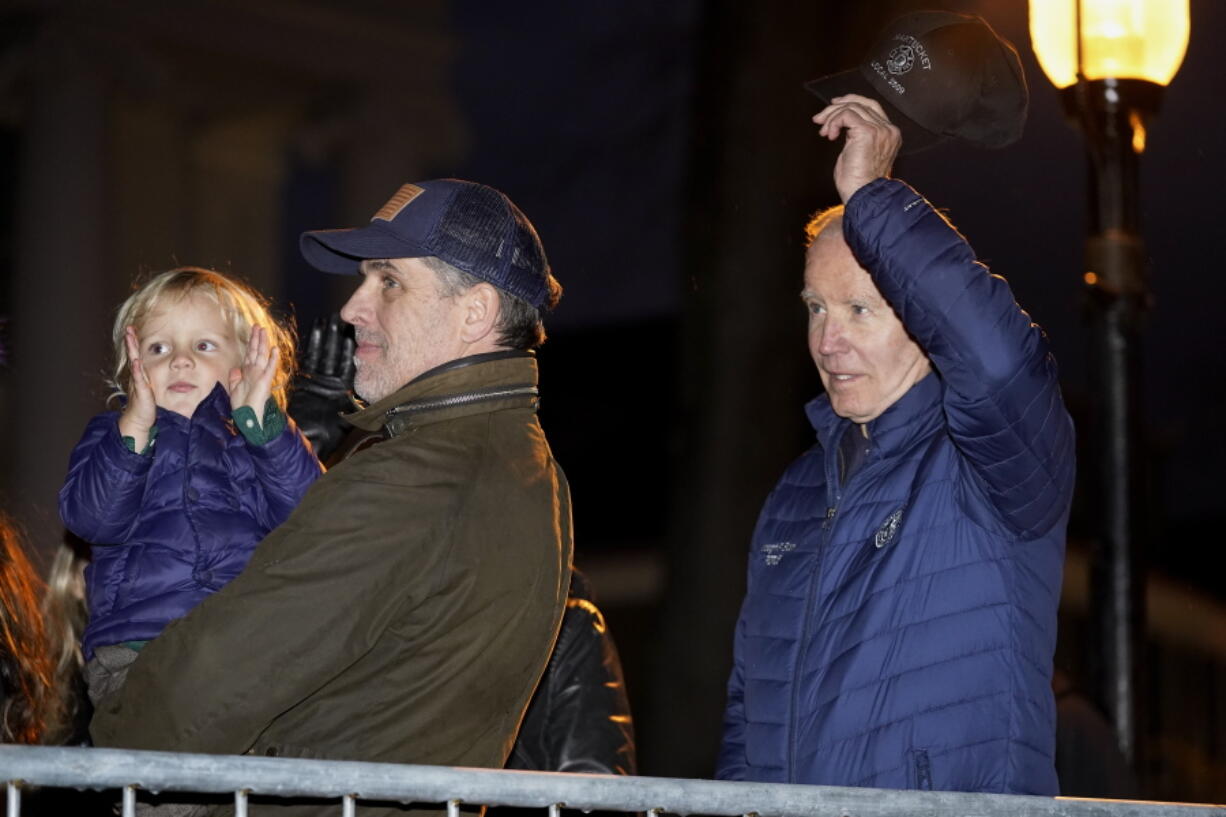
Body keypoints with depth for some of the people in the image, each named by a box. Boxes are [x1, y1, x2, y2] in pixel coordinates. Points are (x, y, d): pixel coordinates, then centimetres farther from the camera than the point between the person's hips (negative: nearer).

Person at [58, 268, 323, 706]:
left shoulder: (272, 440, 20)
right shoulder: (112, 435, 18)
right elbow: (90, 518, -1)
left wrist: (260, 423, -9)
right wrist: (135, 427, -12)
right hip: (135, 649, -1)